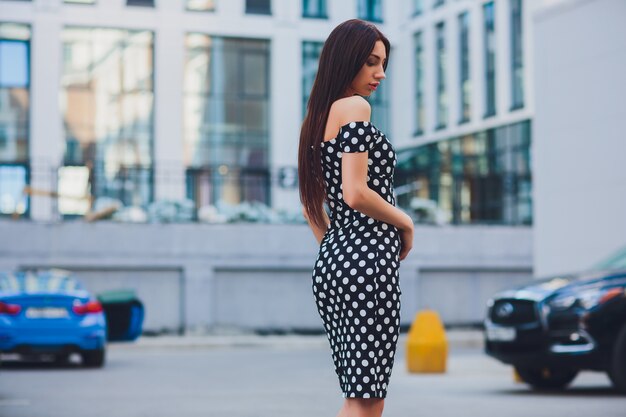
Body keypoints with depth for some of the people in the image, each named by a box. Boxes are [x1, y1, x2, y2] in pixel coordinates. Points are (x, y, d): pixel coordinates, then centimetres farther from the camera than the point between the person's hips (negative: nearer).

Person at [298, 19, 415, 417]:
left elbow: (312, 206, 21)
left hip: (334, 258, 10)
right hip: (368, 257, -10)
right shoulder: (355, 107, -9)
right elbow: (355, 193, -18)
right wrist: (405, 223, -4)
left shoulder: (318, 116, 18)